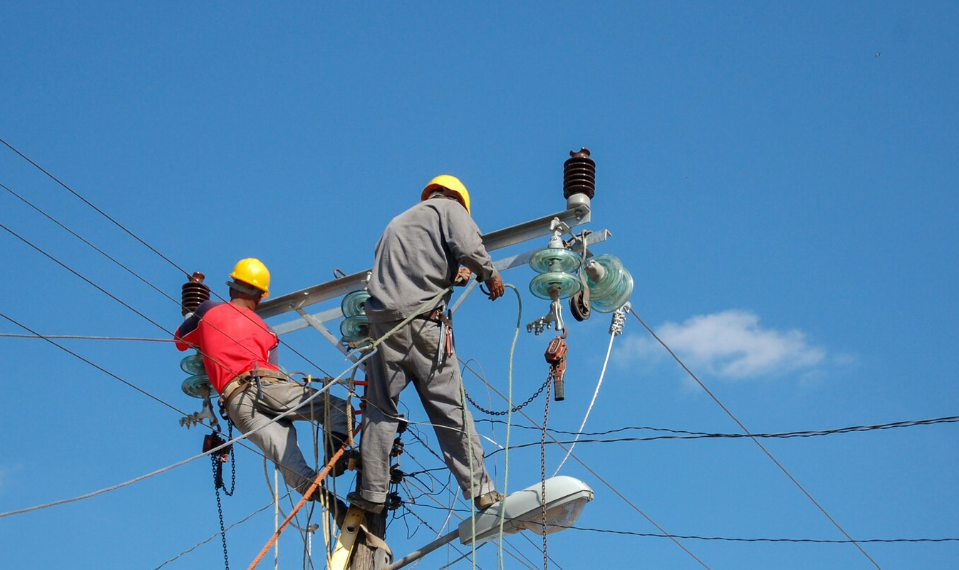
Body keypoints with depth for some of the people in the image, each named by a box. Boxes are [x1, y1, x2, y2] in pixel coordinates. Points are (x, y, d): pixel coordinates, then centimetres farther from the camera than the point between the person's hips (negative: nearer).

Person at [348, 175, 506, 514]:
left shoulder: (397, 222, 30)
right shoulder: (449, 208, 12)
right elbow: (468, 247, -8)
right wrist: (489, 275, 8)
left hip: (383, 318, 4)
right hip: (423, 321, -4)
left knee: (380, 410, 7)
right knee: (451, 410, -1)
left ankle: (372, 493, 3)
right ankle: (480, 491, 1)